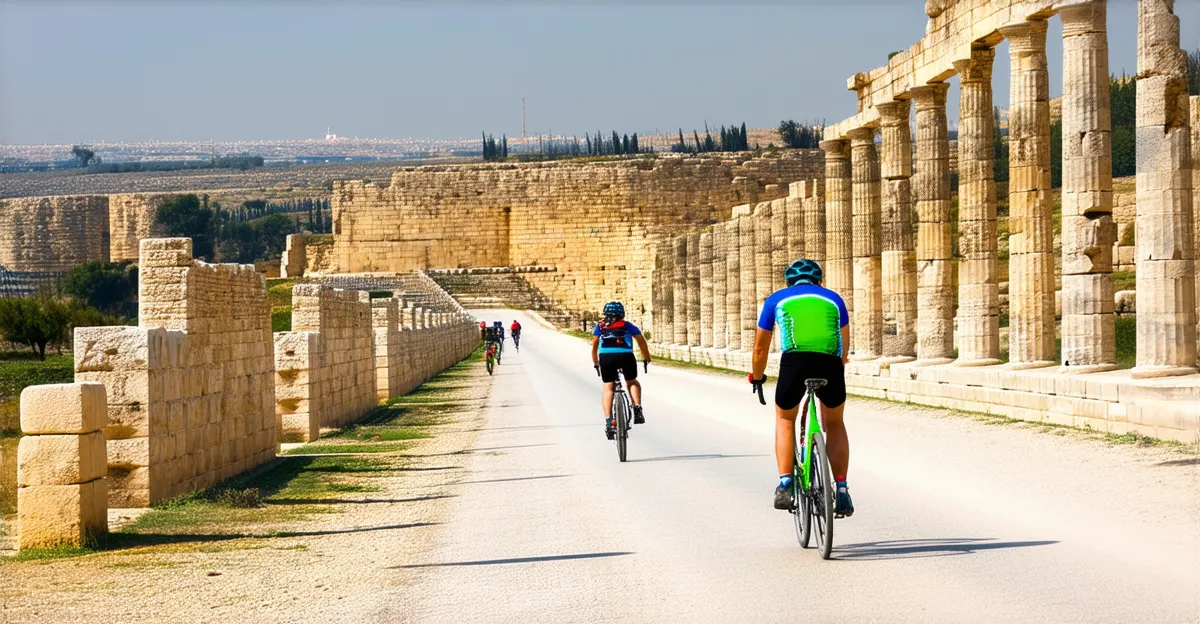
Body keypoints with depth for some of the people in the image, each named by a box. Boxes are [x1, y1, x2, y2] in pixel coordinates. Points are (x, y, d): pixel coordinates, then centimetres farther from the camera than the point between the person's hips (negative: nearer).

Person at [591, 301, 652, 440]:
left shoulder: (600, 326, 25)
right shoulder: (627, 325, 24)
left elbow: (594, 346, 22)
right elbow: (642, 341, 25)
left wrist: (595, 363, 32)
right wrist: (647, 358, 36)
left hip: (606, 357, 0)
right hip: (626, 356, 0)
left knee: (608, 388, 7)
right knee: (632, 382, 23)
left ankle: (608, 421, -8)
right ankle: (637, 409, 1)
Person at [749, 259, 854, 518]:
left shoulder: (776, 299, 28)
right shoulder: (833, 299, 31)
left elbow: (760, 347, 34)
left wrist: (757, 377, 51)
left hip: (794, 362, -1)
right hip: (830, 364, 1)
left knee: (784, 419, 26)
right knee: (835, 423, 26)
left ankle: (785, 485, 12)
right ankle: (841, 490, 14)